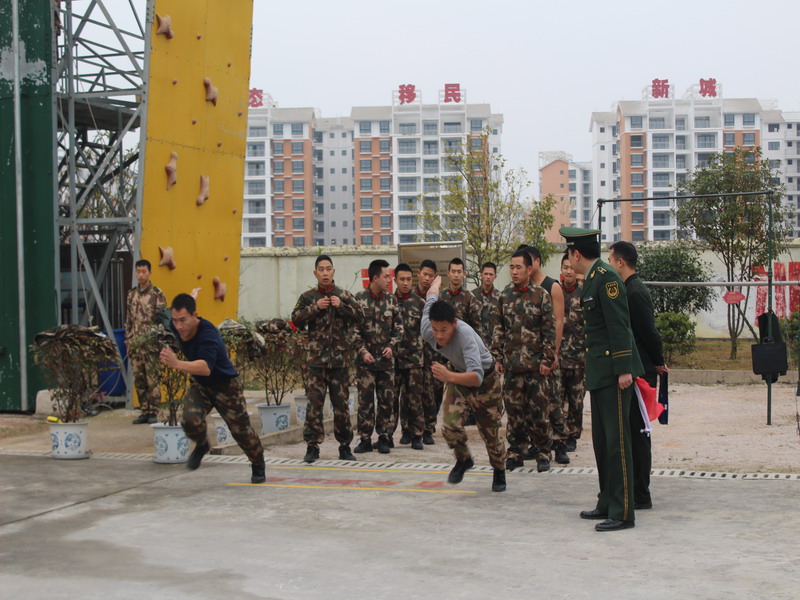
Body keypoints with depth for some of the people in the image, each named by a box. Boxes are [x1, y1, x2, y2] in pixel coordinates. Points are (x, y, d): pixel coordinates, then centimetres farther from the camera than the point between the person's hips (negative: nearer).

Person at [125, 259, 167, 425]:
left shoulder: (157, 294, -4)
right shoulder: (131, 295, 14)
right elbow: (128, 320, 18)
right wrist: (128, 341, 14)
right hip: (135, 343, 6)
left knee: (153, 379, -5)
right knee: (139, 380, 7)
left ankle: (153, 412, 0)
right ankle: (144, 411, 13)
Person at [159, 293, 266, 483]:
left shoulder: (208, 334, -37)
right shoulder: (176, 328, -14)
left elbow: (206, 367, -54)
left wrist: (177, 364, -67)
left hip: (225, 386, -5)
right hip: (200, 385, 5)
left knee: (241, 430, 5)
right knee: (190, 420, -23)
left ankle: (258, 467, 32)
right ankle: (202, 445, 12)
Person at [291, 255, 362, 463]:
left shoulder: (344, 296, 7)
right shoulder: (308, 297, 6)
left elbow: (359, 316, -1)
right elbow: (296, 319, -3)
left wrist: (341, 306, -13)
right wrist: (315, 307, -13)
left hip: (340, 358, 1)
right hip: (316, 358, -1)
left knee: (341, 403, 6)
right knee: (314, 403, -4)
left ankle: (345, 446, 15)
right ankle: (312, 446, 4)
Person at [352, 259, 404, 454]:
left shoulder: (391, 300, 8)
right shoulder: (359, 299, -3)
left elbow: (399, 326, 10)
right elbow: (353, 329, -5)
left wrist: (392, 346, -4)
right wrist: (362, 351, -12)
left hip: (386, 359, 3)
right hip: (365, 359, -3)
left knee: (386, 400, 6)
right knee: (365, 400, -1)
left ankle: (384, 438, 14)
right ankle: (365, 439, 6)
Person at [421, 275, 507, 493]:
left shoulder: (465, 336, -43)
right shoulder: (427, 331, -27)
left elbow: (476, 376, -53)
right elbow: (431, 297, -5)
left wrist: (449, 377, -70)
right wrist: (437, 281, 17)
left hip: (484, 379, -4)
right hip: (457, 375, 4)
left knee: (490, 431, 4)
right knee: (450, 426, -14)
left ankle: (499, 473, 34)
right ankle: (463, 460, 18)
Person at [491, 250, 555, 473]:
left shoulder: (541, 295, -3)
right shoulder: (505, 296, 8)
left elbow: (549, 331, -4)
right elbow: (499, 329, 12)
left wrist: (546, 360, -8)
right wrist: (498, 358, 7)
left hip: (535, 364, -3)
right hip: (511, 363, 3)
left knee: (539, 410, 1)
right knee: (513, 410, 7)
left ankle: (543, 454, 11)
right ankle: (515, 453, 16)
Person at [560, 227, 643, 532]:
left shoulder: (606, 277, -14)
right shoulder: (593, 278, 16)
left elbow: (619, 325, -19)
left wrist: (624, 369, -22)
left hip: (614, 371, -10)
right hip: (599, 372, 10)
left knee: (616, 439, -7)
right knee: (601, 439, 15)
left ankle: (623, 512, -2)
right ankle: (607, 503, 25)